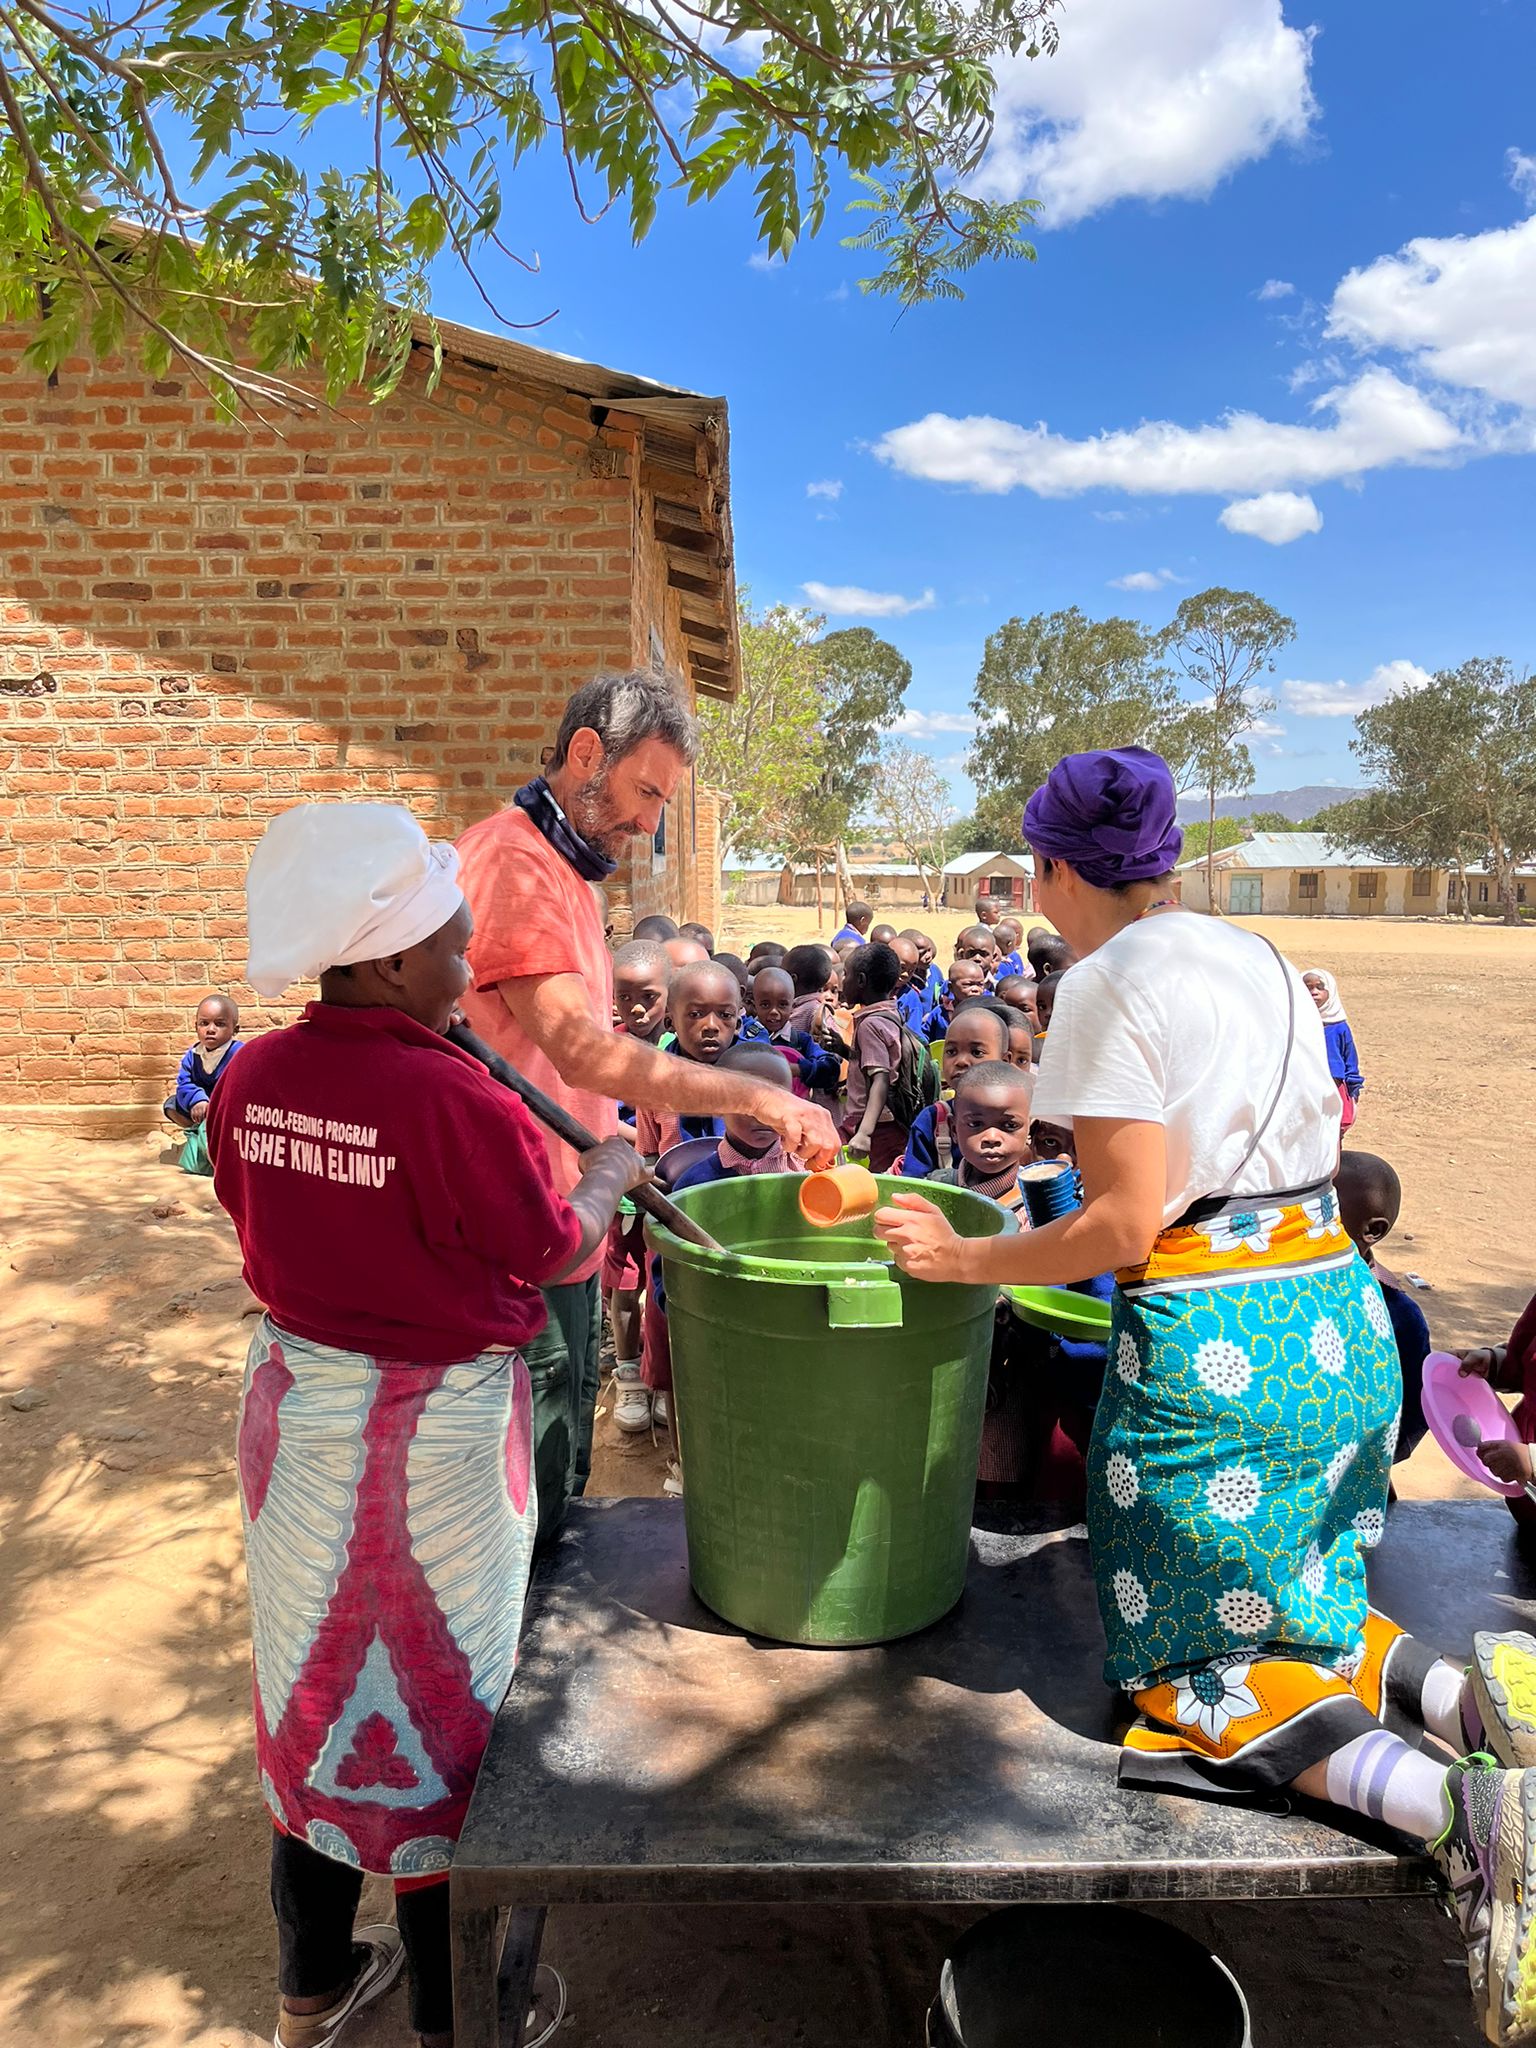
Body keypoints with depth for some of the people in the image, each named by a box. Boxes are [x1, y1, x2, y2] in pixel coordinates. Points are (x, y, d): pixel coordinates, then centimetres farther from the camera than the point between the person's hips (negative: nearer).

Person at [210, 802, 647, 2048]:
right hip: (429, 1429, -6)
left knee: (318, 1675, 22)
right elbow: (553, 1253, -14)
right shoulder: (450, 1099, -26)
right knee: (431, 1691, 12)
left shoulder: (253, 1079, -6)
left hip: (296, 1402, 6)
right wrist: (610, 1172, 3)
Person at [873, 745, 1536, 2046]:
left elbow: (1126, 1226, -17)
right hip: (1343, 1314, 8)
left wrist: (964, 1260, -8)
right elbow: (1319, 1143, 16)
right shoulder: (1262, 957, 11)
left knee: (1206, 1660, 7)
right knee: (1297, 1600, 26)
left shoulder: (1108, 987, -12)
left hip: (1209, 1346, -8)